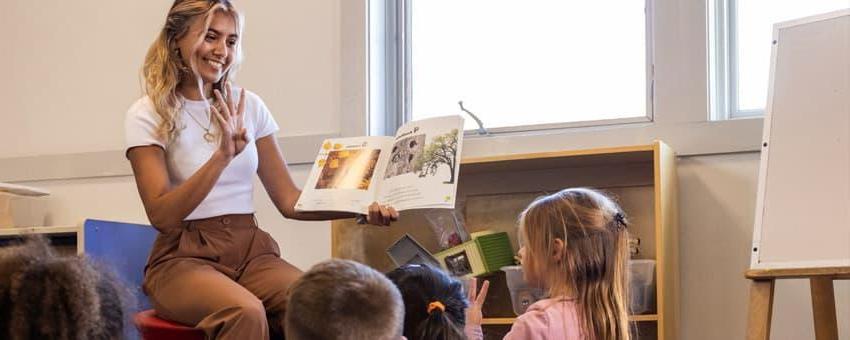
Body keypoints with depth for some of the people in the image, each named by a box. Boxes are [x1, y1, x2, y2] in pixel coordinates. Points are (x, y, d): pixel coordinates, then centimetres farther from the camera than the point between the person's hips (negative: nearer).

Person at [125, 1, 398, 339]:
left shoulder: (248, 105, 11)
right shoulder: (147, 116, -2)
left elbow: (288, 199, 10)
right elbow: (161, 215, -13)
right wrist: (222, 156, -25)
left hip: (250, 248, 4)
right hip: (185, 256, -4)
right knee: (246, 312, -37)